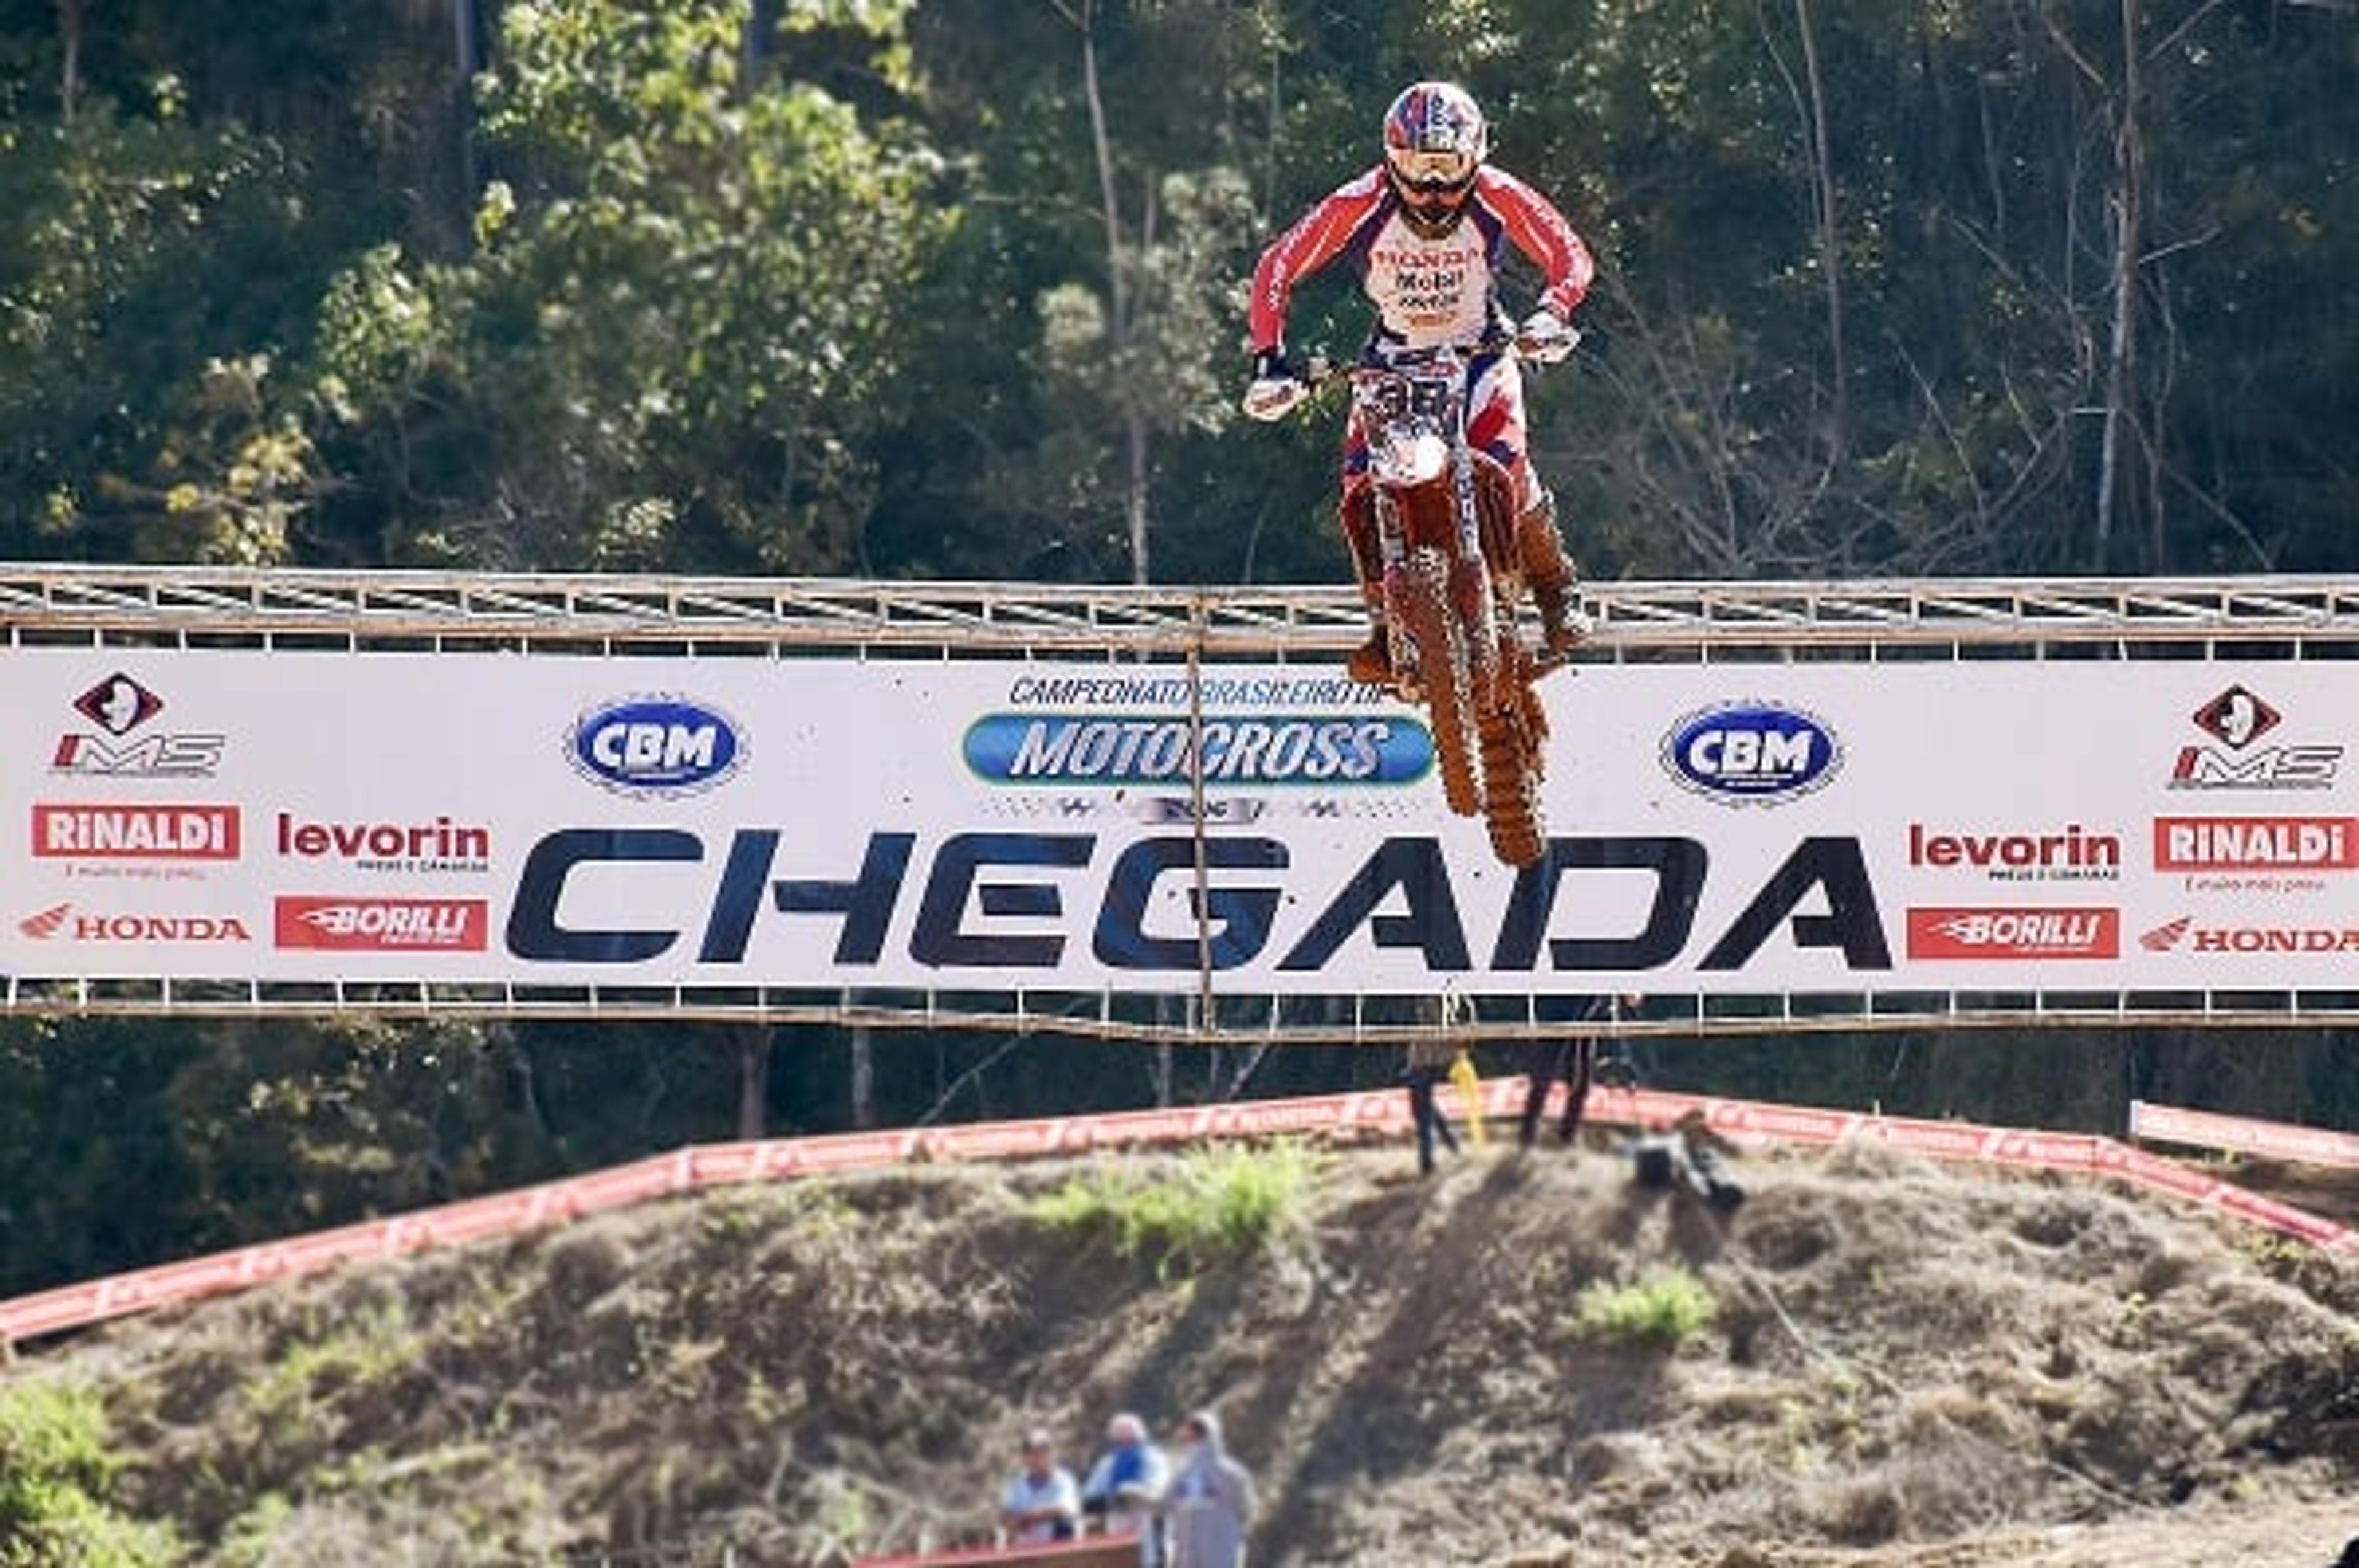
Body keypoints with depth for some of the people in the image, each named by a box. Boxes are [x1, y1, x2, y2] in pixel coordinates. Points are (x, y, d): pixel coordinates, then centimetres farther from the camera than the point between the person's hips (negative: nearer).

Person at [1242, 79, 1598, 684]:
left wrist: (1551, 314, -36)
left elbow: (1569, 255, -15)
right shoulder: (1360, 205, -23)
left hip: (1479, 351, -1)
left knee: (1507, 472, -22)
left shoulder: (1497, 198, -21)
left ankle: (1557, 593, 4)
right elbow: (1278, 269, -16)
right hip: (1394, 357, 1)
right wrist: (1271, 359, -26)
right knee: (1362, 487, -20)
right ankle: (1385, 623, -5)